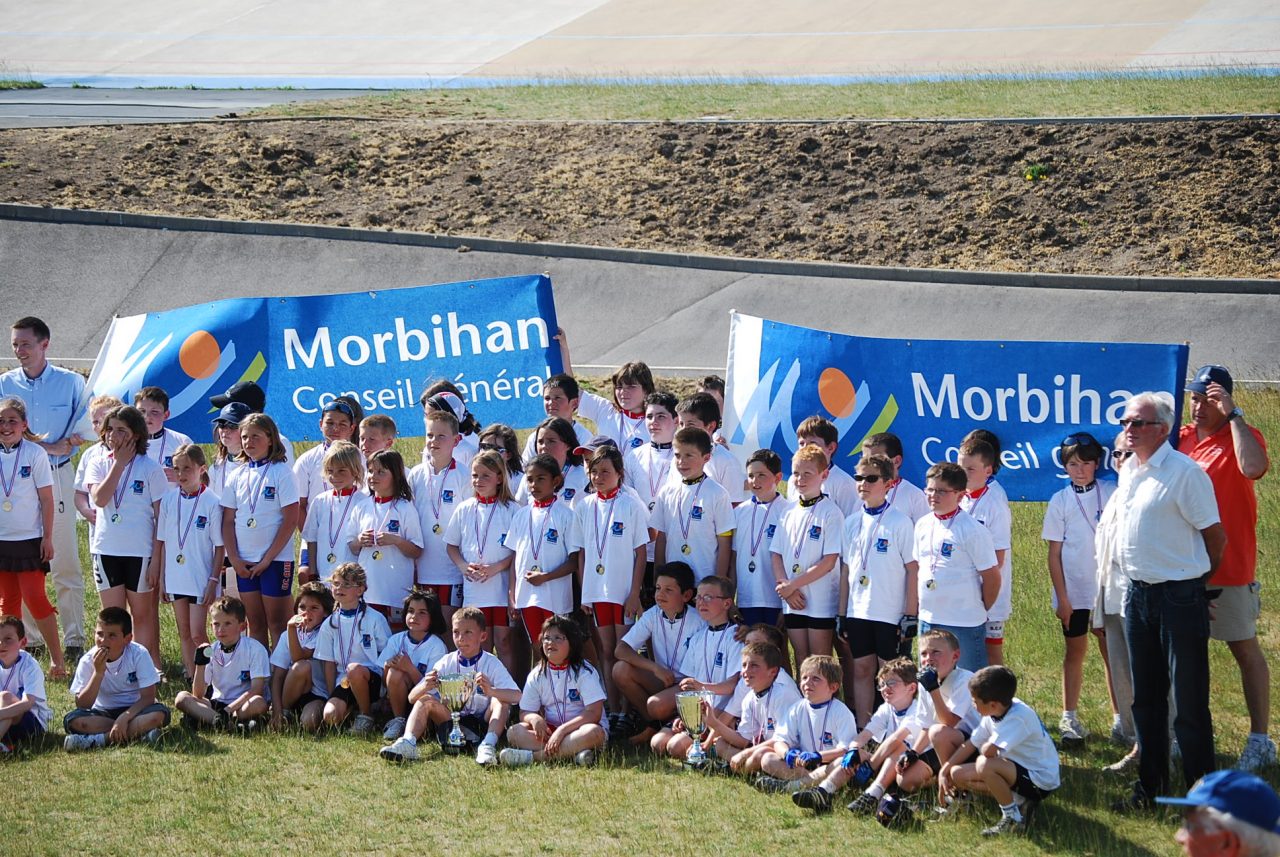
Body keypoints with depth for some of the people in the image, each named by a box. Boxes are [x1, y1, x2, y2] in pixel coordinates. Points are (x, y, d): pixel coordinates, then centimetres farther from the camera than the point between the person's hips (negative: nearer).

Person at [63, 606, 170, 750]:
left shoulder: (139, 655, -15)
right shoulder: (88, 661, -12)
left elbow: (148, 697, -17)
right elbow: (82, 705, -17)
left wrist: (124, 717, -32)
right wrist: (98, 672, -28)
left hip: (134, 710, -1)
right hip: (103, 714, 1)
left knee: (160, 714, -32)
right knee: (72, 720, -28)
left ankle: (100, 739, -31)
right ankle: (137, 732, -29)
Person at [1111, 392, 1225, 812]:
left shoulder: (1185, 473, -14)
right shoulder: (1128, 471, 11)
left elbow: (1215, 535, -10)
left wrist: (1198, 576, 4)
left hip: (1179, 598, -8)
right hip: (1138, 596, 8)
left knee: (1189, 702, -3)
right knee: (1146, 698, 15)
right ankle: (1150, 785, 26)